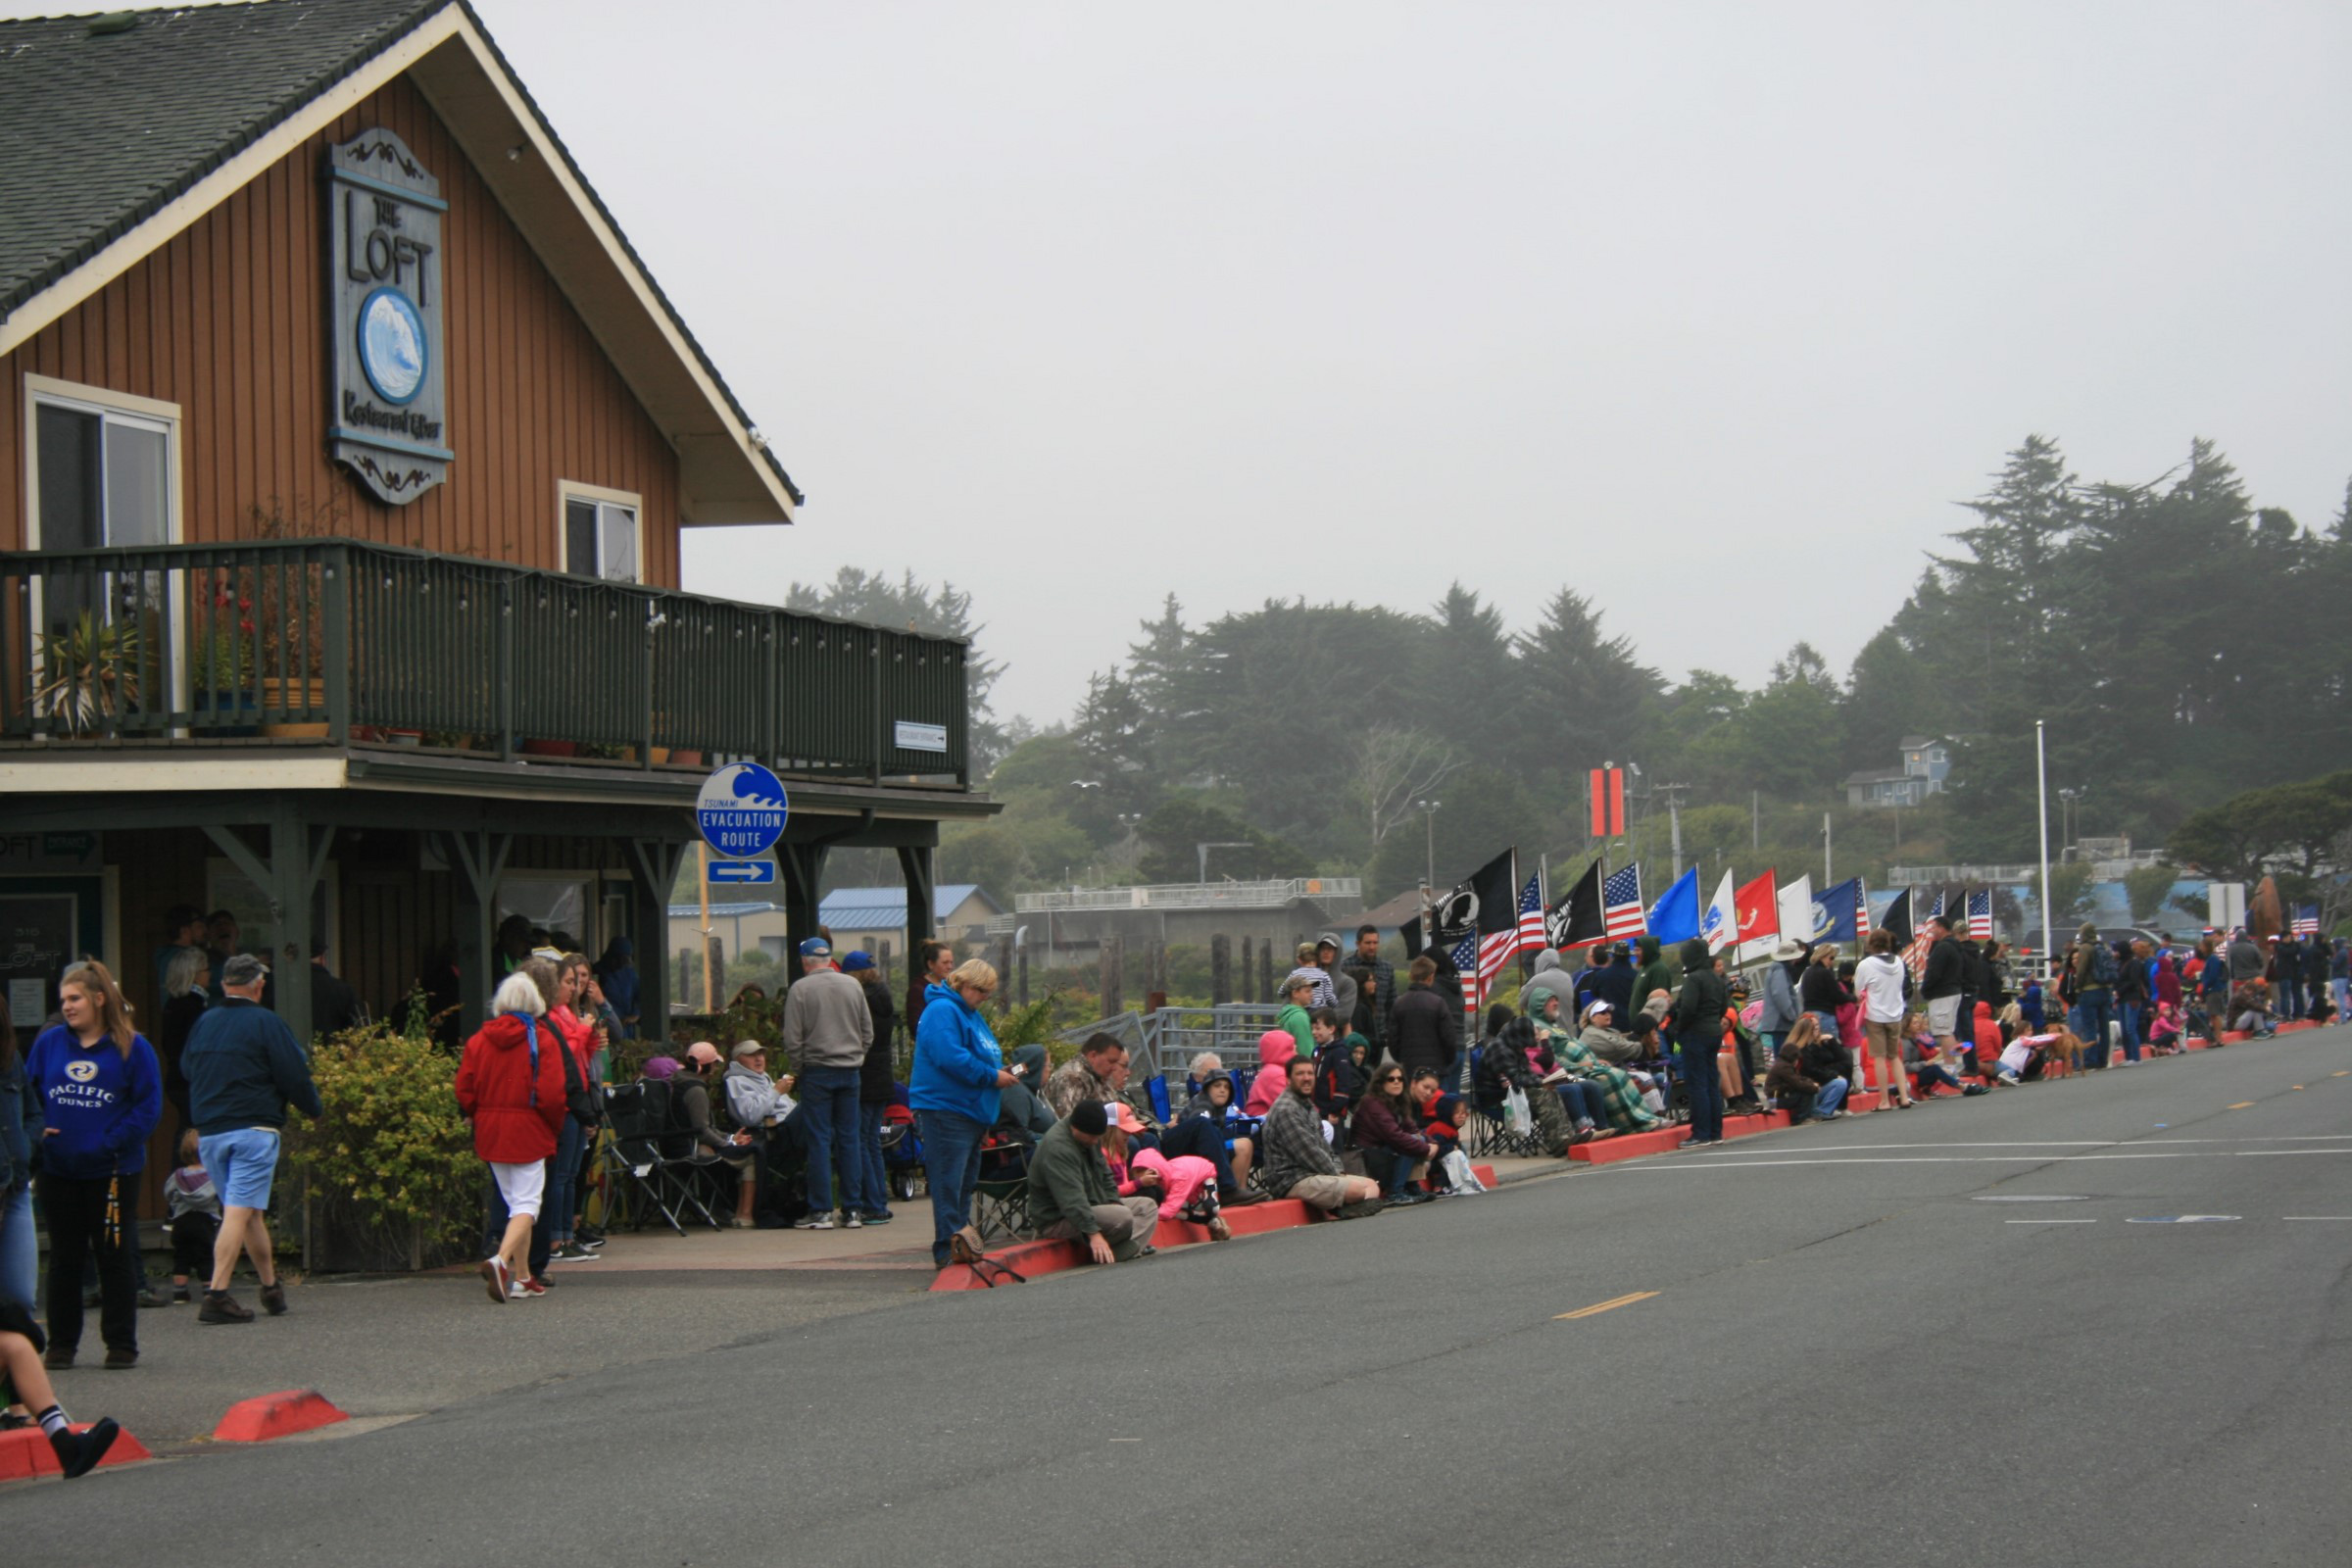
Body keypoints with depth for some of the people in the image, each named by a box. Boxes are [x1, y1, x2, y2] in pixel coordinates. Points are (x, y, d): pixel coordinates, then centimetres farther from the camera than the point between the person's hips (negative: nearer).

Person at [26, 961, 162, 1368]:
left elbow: (148, 1108, -6)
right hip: (58, 1170, 3)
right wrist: (37, 1132, -9)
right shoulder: (49, 1043, 5)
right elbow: (27, 1094, 9)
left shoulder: (132, 1048, -4)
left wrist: (108, 1144, -16)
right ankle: (61, 1344, 17)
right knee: (64, 1258, 10)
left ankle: (121, 1344, 11)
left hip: (112, 1172, -3)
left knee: (115, 1257, 3)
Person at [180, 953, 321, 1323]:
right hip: (254, 1129, -6)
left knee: (251, 1211, 16)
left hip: (208, 1132, 6)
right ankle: (217, 1295, -18)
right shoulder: (265, 1022, -5)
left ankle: (271, 1286, 23)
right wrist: (315, 1109, 12)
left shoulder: (203, 1023, 13)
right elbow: (294, 1075, -4)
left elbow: (189, 1075, 22)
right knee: (239, 1211, -10)